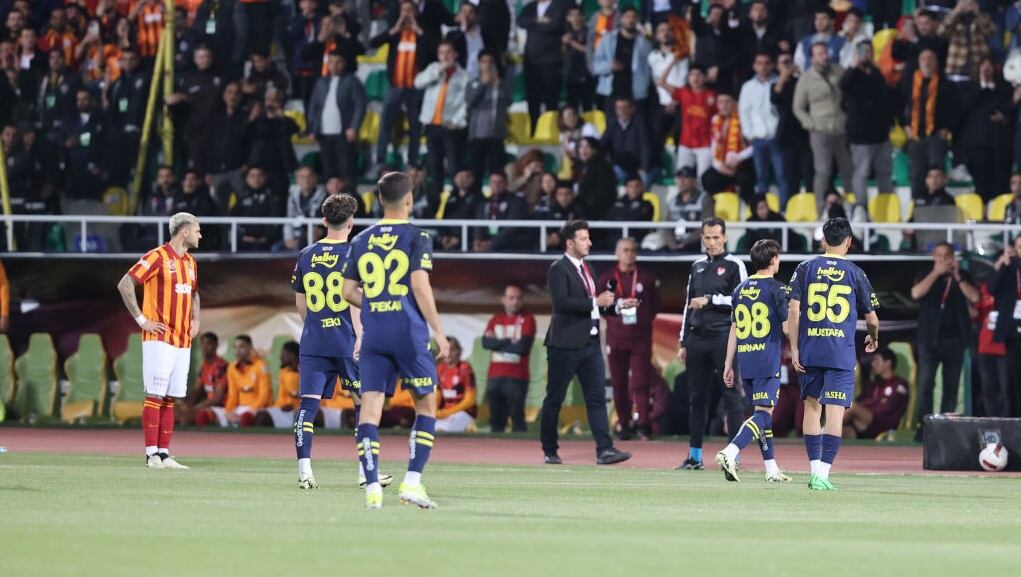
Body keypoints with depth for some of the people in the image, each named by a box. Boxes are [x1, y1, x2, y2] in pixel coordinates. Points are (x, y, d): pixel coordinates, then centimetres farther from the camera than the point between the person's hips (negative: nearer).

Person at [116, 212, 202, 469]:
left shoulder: (190, 262, 17)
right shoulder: (158, 257, -8)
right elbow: (124, 284, -12)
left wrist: (195, 320, 18)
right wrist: (142, 320, -12)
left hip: (182, 340, 8)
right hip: (159, 339, -7)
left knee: (170, 399, 6)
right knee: (155, 396, -8)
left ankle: (164, 454, 7)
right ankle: (152, 454, -9)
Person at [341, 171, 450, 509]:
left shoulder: (361, 241, 10)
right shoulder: (417, 237, -3)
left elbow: (348, 292, 10)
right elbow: (419, 284, -12)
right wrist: (438, 331, -8)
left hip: (373, 333, 3)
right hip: (408, 330, -3)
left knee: (370, 406, 0)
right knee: (425, 405, 10)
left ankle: (372, 488, -8)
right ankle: (413, 481, 0)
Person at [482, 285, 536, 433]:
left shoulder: (527, 320, 2)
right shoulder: (495, 320, 15)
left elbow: (523, 346, -11)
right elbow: (486, 342, -1)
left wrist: (498, 344, 0)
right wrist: (509, 341, -9)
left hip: (517, 378, -5)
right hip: (495, 377, 5)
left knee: (517, 419, -9)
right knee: (496, 420, 6)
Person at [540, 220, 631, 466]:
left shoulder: (584, 268, 17)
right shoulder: (558, 269, -9)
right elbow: (561, 303, -22)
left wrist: (617, 304, 9)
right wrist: (596, 302, -21)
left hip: (590, 342, 8)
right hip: (566, 344, -8)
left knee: (597, 398, -1)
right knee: (554, 399, 3)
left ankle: (604, 450, -5)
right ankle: (549, 451, 12)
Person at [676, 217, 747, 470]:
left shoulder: (734, 265, 0)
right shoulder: (697, 267, 17)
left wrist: (710, 300, -11)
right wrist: (684, 342, 17)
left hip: (724, 336, -6)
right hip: (697, 338, 6)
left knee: (731, 396, -6)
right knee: (696, 397, 7)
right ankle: (694, 456, 11)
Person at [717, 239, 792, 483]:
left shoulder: (740, 289, 12)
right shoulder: (776, 289, -6)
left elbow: (734, 330, 14)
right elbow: (788, 326, -7)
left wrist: (728, 365, 17)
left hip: (746, 362, 7)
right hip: (768, 362, -7)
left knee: (763, 411, 15)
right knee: (764, 413, -9)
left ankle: (772, 468, 17)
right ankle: (730, 453, -28)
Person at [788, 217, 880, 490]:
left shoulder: (805, 268, 4)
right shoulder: (855, 273, 2)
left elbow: (793, 311, -2)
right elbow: (871, 318, 7)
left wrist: (794, 350, 2)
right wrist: (873, 339, 29)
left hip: (809, 351, 2)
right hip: (841, 352, -2)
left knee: (812, 406, 15)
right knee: (835, 412, -4)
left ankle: (815, 469, 17)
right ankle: (822, 473, -13)